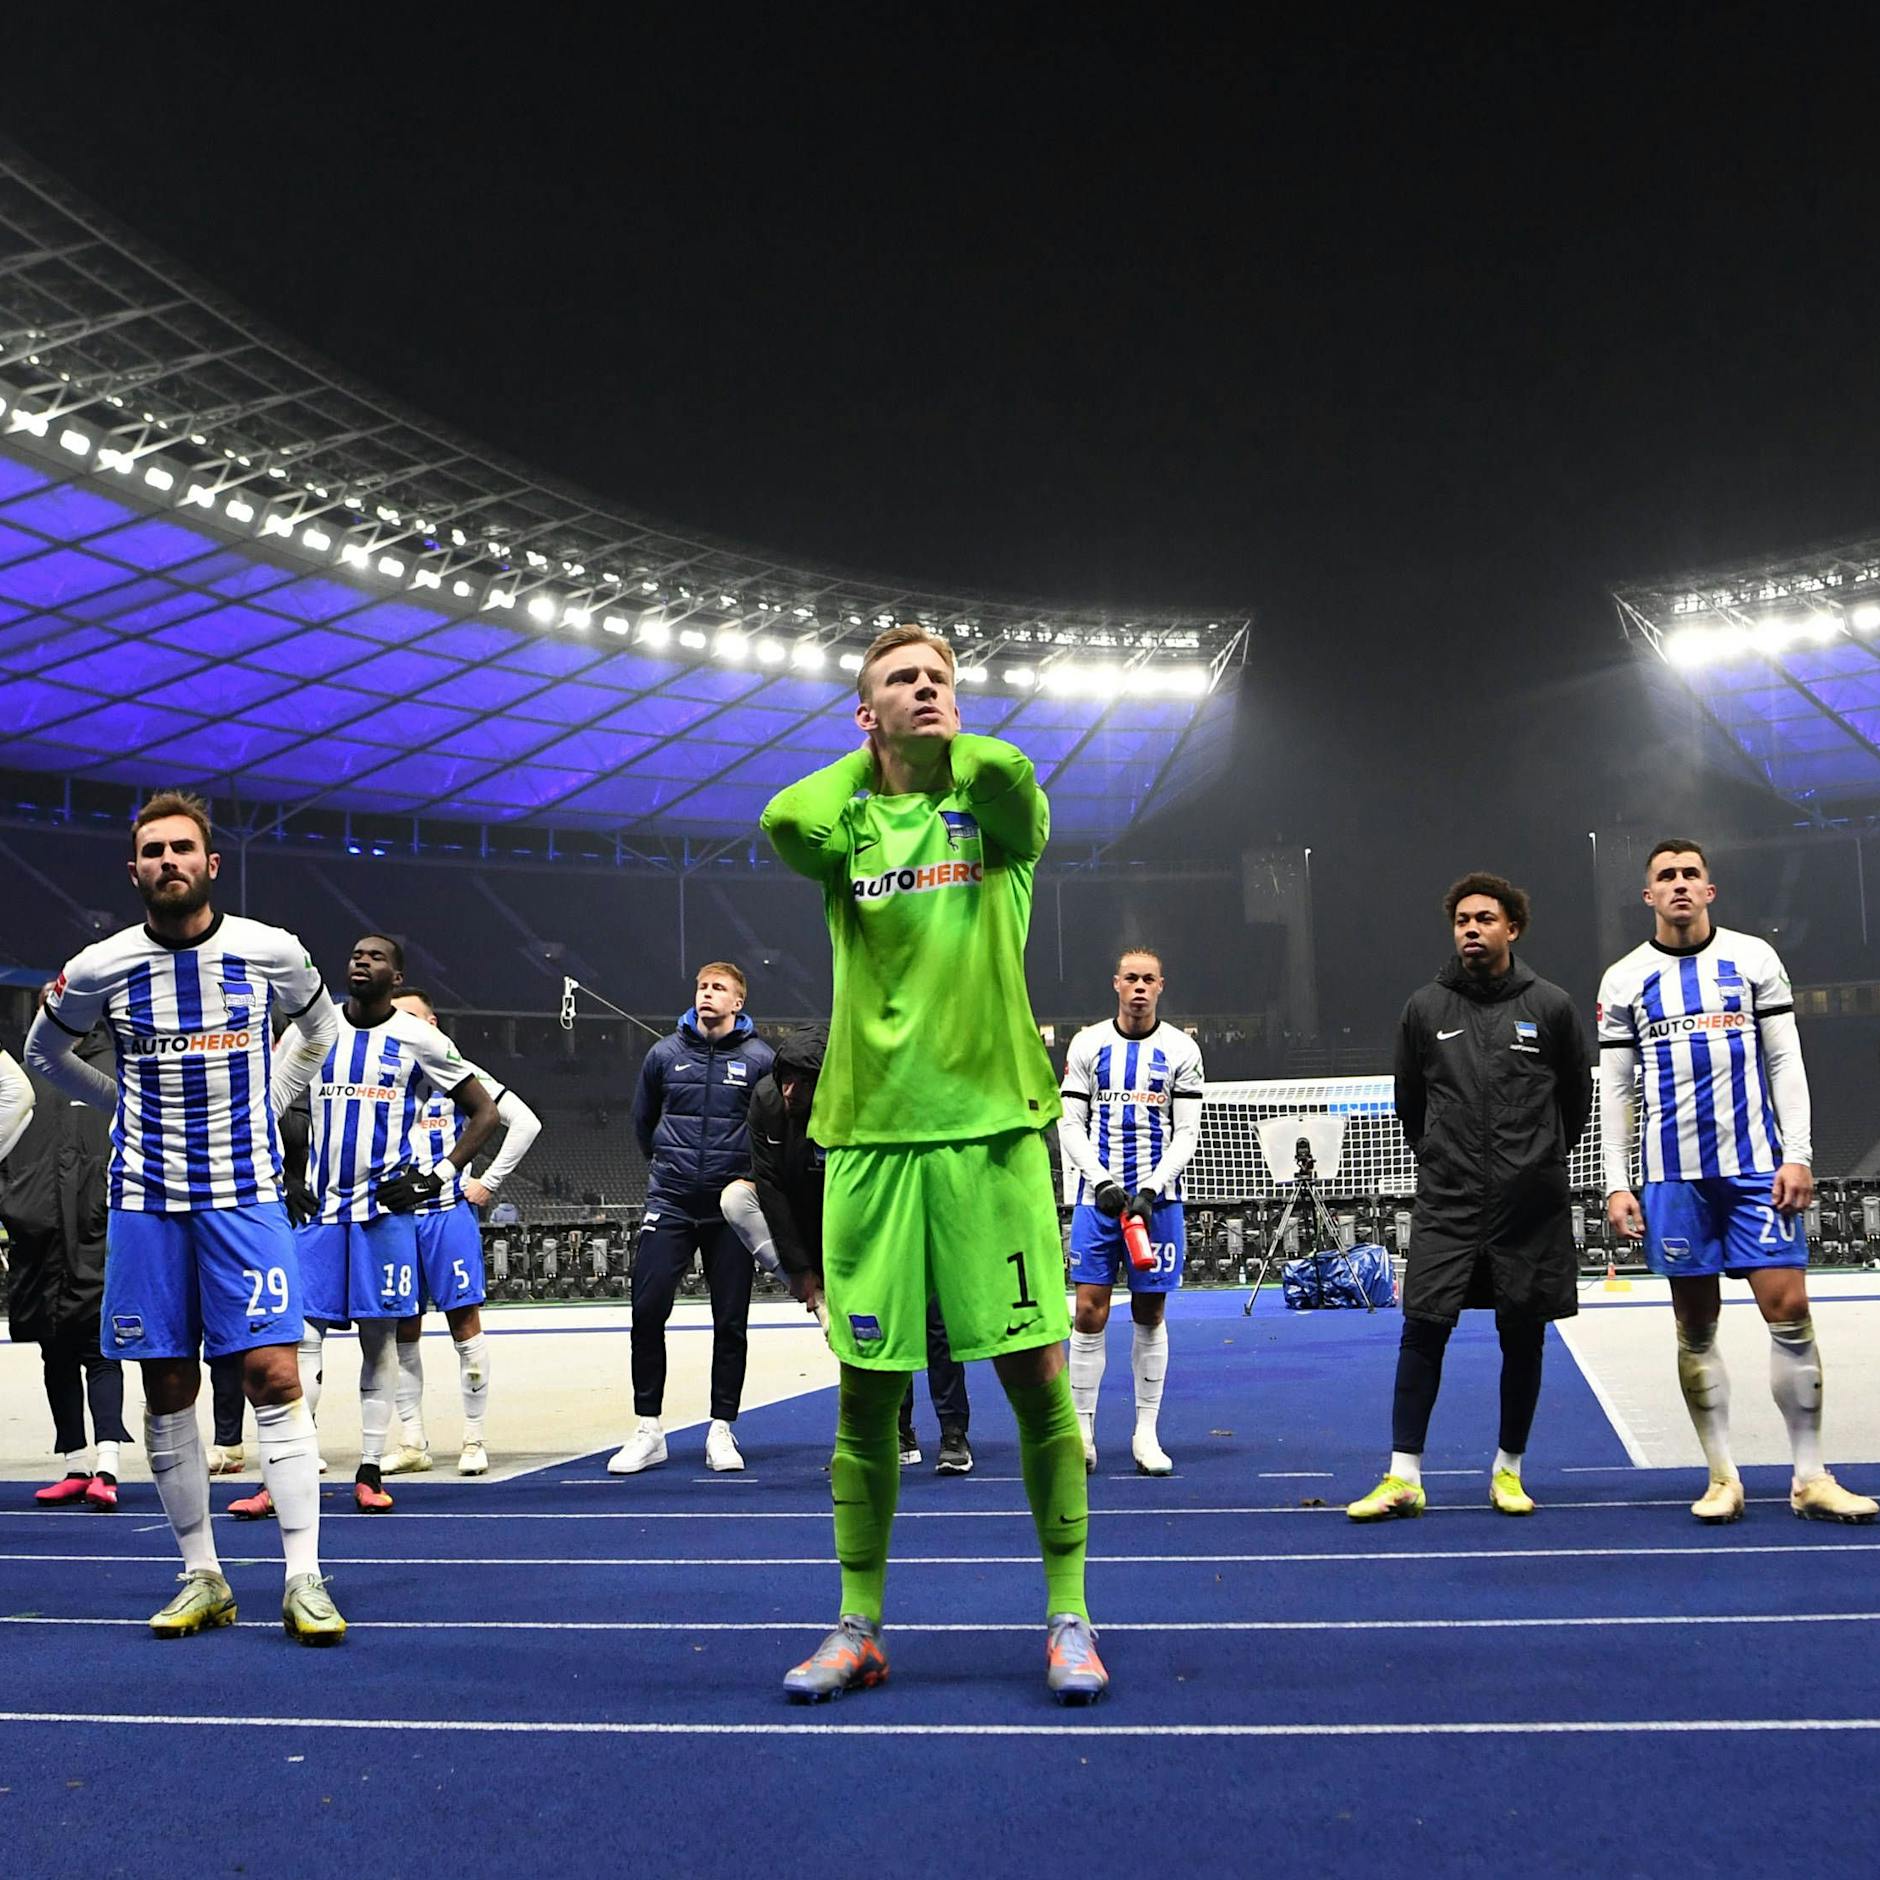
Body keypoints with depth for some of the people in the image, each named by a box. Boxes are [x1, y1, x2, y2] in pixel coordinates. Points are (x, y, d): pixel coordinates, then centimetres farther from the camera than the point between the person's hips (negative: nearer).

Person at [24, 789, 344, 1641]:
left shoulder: (270, 953, -3)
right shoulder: (99, 970, -3)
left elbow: (319, 1024, 18)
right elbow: (43, 1051, 16)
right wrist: (129, 1106, 10)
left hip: (246, 1194, -1)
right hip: (146, 1201, 1)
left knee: (274, 1378, -8)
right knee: (168, 1390, 5)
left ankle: (304, 1581, -4)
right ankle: (202, 1579, 17)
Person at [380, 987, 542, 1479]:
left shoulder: (458, 1073, -1)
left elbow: (525, 1122, -2)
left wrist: (488, 1183, -4)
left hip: (448, 1214, -4)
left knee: (465, 1323, -2)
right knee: (403, 1331, 5)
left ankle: (473, 1440, 5)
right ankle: (413, 1444, 12)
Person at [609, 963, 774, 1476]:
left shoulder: (759, 1059, -2)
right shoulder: (665, 1054, 4)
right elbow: (643, 1120, 19)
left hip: (730, 1210, -1)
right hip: (669, 1204, 1)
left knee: (731, 1322, 3)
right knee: (647, 1313, -4)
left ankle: (721, 1431, 15)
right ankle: (647, 1430, 7)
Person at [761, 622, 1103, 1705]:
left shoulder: (992, 806, 6)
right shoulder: (845, 823, 9)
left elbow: (1004, 772, -19)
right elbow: (785, 821, -15)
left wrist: (945, 741, 1)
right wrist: (870, 754, 2)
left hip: (991, 1127, -1)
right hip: (869, 1135, 1)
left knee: (1036, 1372, 1)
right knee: (867, 1391, 6)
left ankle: (1069, 1620, 16)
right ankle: (859, 1628, 21)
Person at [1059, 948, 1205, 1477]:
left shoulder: (1181, 1049, 4)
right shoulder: (1087, 1044, 6)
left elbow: (1187, 1133, 1)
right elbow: (1070, 1125, 4)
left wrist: (1151, 1189, -11)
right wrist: (1102, 1182, -10)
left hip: (1157, 1200, 0)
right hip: (1097, 1197, 0)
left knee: (1150, 1316, 5)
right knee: (1089, 1313, -5)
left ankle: (1146, 1433, 13)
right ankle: (1082, 1431, 2)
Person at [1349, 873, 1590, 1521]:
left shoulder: (1551, 1006, 2)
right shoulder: (1425, 1007, 4)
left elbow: (1577, 1096, 13)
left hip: (1530, 1202, 0)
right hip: (1446, 1200, 0)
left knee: (1522, 1336, 6)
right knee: (1423, 1328, -5)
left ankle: (1509, 1470, 21)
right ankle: (1403, 1477, 0)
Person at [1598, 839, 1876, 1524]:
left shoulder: (1754, 957, 7)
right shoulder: (1624, 979, 8)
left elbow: (1785, 1062, 5)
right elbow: (1615, 1089, 7)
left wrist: (1797, 1154, -4)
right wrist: (1616, 1184, 0)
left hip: (1757, 1164, 0)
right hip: (1672, 1173, 1)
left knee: (1789, 1311, -5)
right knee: (1695, 1327, 3)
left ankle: (1810, 1479, 5)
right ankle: (1722, 1478, 11)